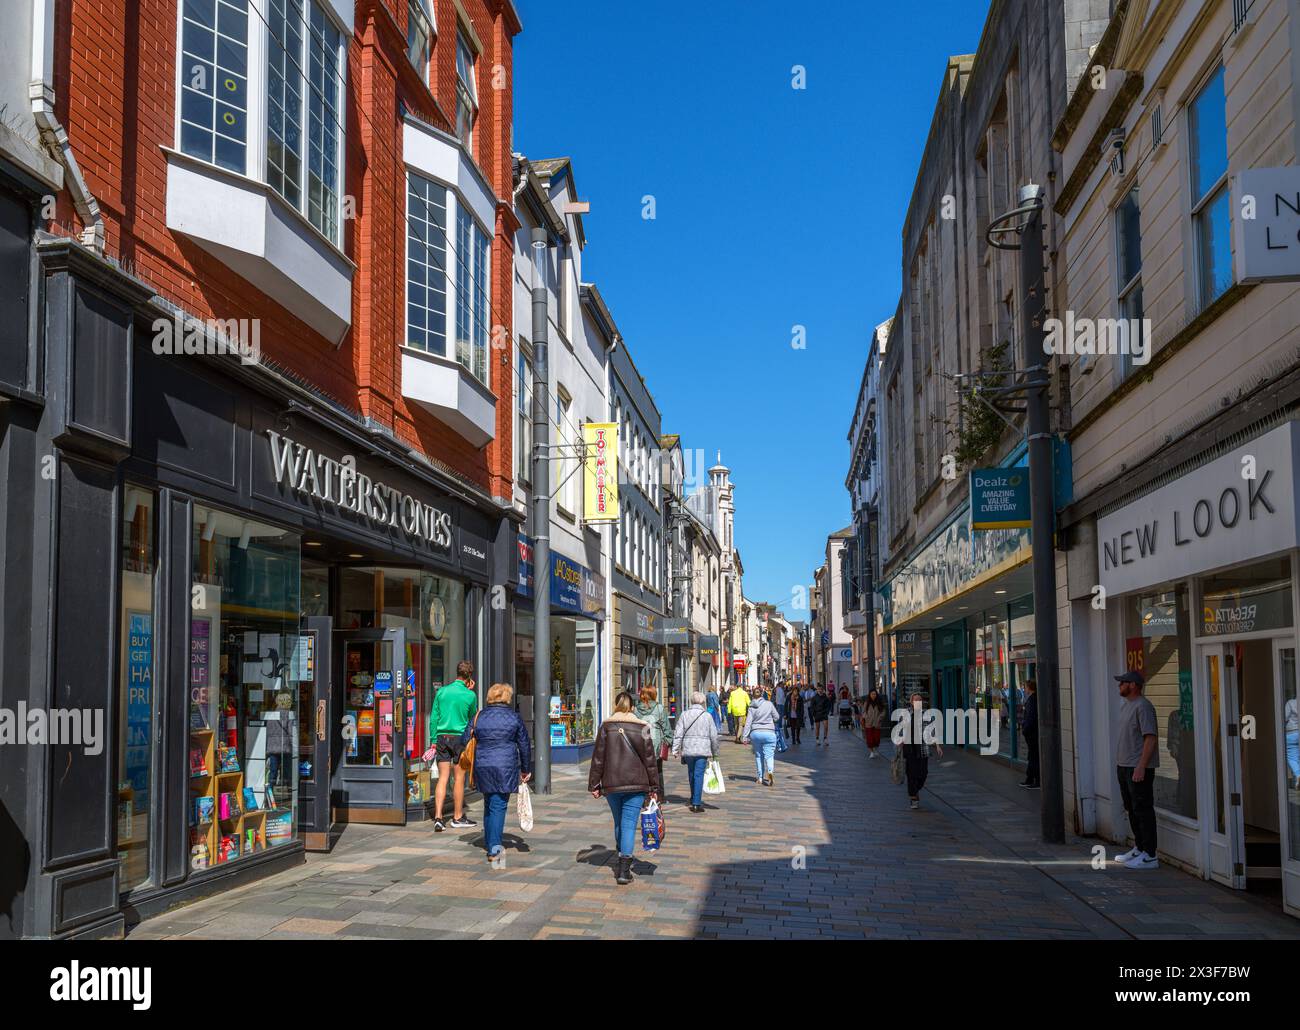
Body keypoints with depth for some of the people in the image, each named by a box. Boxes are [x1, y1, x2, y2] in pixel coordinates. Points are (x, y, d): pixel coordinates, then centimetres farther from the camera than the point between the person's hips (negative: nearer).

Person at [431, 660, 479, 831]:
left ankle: (438, 817, -4)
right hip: (460, 737, -3)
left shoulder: (441, 691, 4)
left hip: (442, 737, 3)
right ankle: (458, 817, 14)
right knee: (459, 778, 5)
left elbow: (434, 717, 4)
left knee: (442, 778, 4)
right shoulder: (470, 695, -5)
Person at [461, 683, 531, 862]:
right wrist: (526, 769, 16)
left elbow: (464, 741, 6)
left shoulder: (479, 717, 5)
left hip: (482, 767, 3)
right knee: (499, 805, -1)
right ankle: (494, 847, -9)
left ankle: (489, 841, 28)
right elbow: (524, 745, 5)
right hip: (505, 767, -3)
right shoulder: (514, 717, 0)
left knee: (488, 803, 19)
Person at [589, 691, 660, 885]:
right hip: (636, 784, -1)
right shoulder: (642, 728, -1)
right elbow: (650, 760, 1)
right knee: (629, 824, -2)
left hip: (612, 784, 1)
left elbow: (598, 758, 1)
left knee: (618, 823, 18)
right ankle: (624, 870, -9)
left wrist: (594, 785, 7)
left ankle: (623, 861, 30)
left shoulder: (606, 727, 0)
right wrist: (654, 787, 7)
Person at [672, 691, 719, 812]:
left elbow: (678, 734, -3)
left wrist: (675, 750, 1)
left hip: (688, 750, 2)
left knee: (691, 774, 18)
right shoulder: (707, 716, -2)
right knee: (699, 775, -3)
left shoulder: (685, 715, 0)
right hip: (703, 750, -2)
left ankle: (694, 800, 33)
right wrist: (715, 752, 11)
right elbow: (714, 736, 0)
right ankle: (697, 803, -9)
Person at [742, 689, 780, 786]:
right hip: (769, 733, -2)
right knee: (769, 755, -2)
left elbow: (748, 723, -2)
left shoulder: (752, 708, 2)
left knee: (758, 755, 14)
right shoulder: (769, 704, -3)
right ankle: (770, 771, -30)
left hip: (755, 733, 2)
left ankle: (761, 777, 14)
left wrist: (744, 736, -2)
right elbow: (776, 717, 5)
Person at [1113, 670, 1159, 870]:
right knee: (1131, 809, 16)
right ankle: (1138, 849, 27)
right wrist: (1119, 762, 20)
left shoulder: (1143, 707, -16)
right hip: (1124, 766, 10)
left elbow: (1150, 738, -21)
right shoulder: (1125, 705, 15)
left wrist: (1141, 767, -24)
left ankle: (1150, 856, -3)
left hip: (1139, 768, -10)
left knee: (1143, 810, -7)